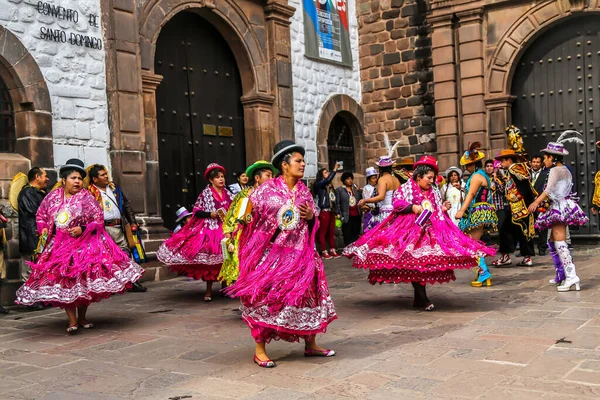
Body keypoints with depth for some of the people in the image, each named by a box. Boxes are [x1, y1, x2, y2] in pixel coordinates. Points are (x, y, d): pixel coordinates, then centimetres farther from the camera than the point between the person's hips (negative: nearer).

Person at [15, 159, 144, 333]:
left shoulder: (87, 198, -5)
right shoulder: (52, 197, 4)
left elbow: (98, 220, -5)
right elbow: (41, 215, 19)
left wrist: (82, 229, -18)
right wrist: (43, 228, 1)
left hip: (84, 245, -2)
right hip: (59, 246, 2)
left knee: (84, 281, 1)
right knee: (63, 281, -5)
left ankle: (82, 317, 19)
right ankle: (72, 320, 1)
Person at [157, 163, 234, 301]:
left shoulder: (228, 194, 11)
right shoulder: (205, 194, -1)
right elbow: (197, 211, -3)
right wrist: (211, 214, -15)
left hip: (226, 229, 4)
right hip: (209, 229, -4)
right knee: (210, 259, -4)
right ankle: (209, 290, 7)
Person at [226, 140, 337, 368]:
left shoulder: (304, 192, 9)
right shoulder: (266, 189, -5)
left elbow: (314, 225, 15)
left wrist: (311, 217, -6)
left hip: (299, 254, 5)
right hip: (270, 253, -5)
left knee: (307, 295, 7)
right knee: (264, 298, -2)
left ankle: (310, 345, 22)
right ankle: (259, 350, 8)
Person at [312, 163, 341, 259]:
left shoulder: (330, 186, 19)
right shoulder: (319, 184, -4)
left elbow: (335, 199, 19)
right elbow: (328, 179, -25)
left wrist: (337, 211, 13)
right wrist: (334, 169, -17)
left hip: (331, 211, 7)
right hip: (324, 211, -7)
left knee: (332, 232, 9)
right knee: (323, 232, -3)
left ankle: (332, 250, 15)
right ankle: (324, 252, 0)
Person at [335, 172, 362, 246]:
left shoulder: (355, 188, 15)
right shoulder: (339, 190, 1)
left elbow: (360, 200, 20)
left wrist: (358, 191, 4)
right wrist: (340, 216, -9)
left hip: (357, 216, 4)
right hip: (347, 217, -4)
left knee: (356, 236, 7)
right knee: (347, 237, -2)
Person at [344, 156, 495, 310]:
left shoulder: (434, 191, 18)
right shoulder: (406, 188, 0)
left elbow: (437, 212, 23)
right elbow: (397, 203, -10)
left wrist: (443, 208, 3)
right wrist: (412, 207, -20)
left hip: (431, 230, 5)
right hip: (411, 230, -5)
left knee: (427, 262, 2)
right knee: (414, 262, -9)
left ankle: (419, 297, 11)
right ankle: (422, 298, -6)